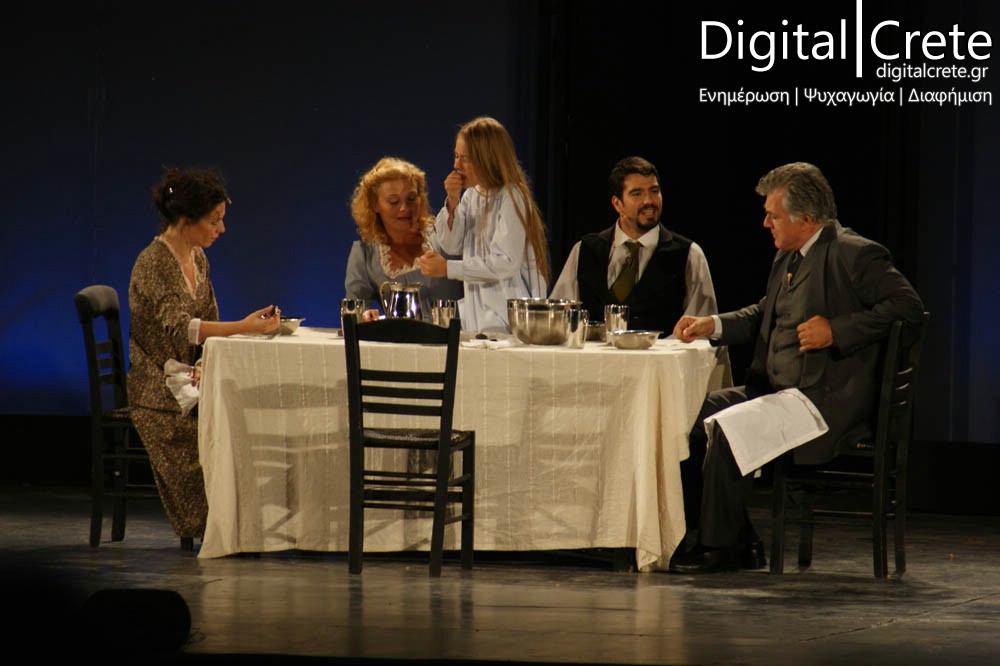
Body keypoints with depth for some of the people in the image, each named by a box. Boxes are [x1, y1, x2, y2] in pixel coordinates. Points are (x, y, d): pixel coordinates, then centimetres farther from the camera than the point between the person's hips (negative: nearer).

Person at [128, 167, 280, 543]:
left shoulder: (197, 258, 13)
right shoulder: (151, 265, -13)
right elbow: (180, 328, -25)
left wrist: (207, 365, -8)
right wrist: (243, 327, -35)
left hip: (191, 383, 7)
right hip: (160, 395, -7)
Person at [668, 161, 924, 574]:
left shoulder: (855, 254, -11)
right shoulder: (787, 257, 17)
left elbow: (909, 307, -18)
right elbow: (763, 315, 29)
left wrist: (836, 330, -21)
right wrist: (712, 324, 12)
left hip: (827, 402, -10)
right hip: (774, 392, 10)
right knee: (692, 414, 0)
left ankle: (718, 546, -13)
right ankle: (741, 543, 1)